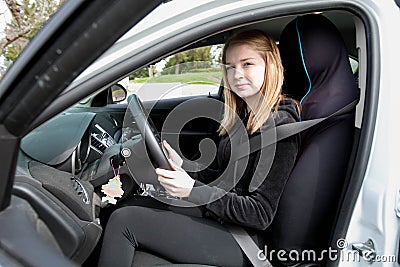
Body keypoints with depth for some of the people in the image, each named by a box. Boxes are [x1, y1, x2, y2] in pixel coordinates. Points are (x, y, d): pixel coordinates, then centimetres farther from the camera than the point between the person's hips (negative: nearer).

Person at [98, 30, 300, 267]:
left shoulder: (280, 126, -17)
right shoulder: (242, 116, 10)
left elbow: (261, 215, -19)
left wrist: (193, 190, -24)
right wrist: (182, 166, 0)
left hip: (241, 243, -8)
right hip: (221, 222, 9)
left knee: (124, 220, -14)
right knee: (133, 202, 8)